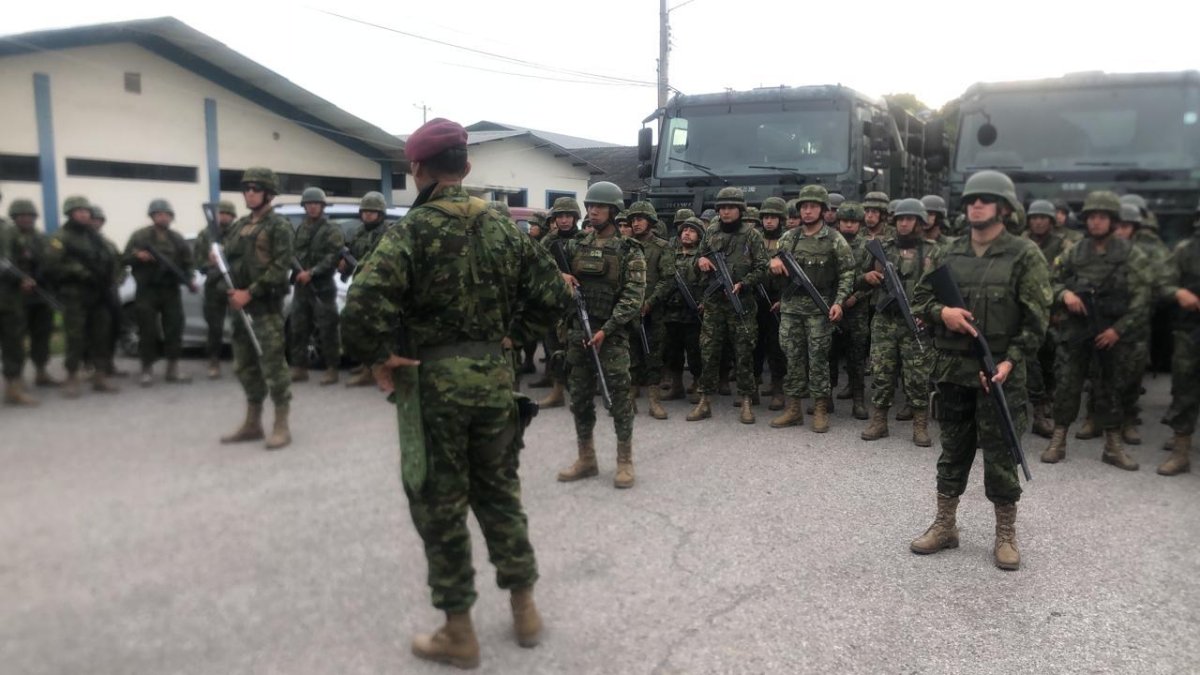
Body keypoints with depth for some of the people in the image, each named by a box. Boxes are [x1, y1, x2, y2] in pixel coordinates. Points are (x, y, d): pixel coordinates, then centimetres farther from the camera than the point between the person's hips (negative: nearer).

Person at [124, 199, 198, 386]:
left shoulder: (177, 239, 12)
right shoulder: (139, 236, 2)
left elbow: (186, 264, 14)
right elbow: (125, 259, 3)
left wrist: (189, 281, -3)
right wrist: (137, 256, -18)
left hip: (171, 291, 3)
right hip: (147, 291, -3)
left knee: (174, 330, 3)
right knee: (148, 332, -1)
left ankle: (173, 369, 12)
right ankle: (147, 370, 8)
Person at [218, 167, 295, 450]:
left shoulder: (279, 226, -5)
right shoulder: (239, 225, 17)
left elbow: (280, 268, -14)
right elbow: (228, 258, 23)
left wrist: (249, 293, -18)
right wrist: (216, 260, -1)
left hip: (267, 305, -8)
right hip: (240, 304, 8)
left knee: (272, 365, -7)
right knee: (245, 367, 12)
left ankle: (281, 426, 0)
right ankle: (252, 424, 21)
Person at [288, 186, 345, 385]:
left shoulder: (332, 231, -2)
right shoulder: (300, 229, 17)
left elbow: (333, 257, -12)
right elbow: (292, 252, 17)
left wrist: (312, 272, -21)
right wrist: (296, 267, -6)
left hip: (322, 287, -6)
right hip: (300, 286, 6)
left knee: (327, 330, -4)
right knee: (298, 329, 8)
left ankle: (332, 369, 2)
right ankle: (299, 368, 17)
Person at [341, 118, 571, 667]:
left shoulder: (413, 229, -11)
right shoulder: (503, 227, 5)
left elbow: (365, 299, -26)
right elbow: (553, 294, 8)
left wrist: (379, 358, -13)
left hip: (436, 379, -5)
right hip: (495, 375, 5)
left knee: (440, 506, 8)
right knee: (500, 493, 19)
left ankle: (458, 633, 18)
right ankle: (525, 609, 29)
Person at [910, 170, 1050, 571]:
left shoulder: (1024, 255, -3)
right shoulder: (947, 255, 9)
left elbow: (1036, 317, -7)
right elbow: (920, 296, 12)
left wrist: (1010, 361, -17)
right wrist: (941, 312, -11)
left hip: (999, 369, -4)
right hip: (951, 368, 4)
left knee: (1000, 454, 3)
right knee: (953, 448, 13)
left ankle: (1005, 536, 17)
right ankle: (944, 526, 24)